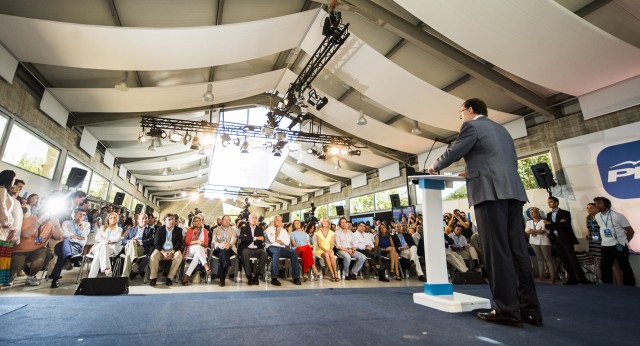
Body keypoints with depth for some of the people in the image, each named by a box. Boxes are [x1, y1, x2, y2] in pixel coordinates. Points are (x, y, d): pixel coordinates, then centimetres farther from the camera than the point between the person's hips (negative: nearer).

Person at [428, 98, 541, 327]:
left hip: (490, 191, -8)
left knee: (497, 251, -7)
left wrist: (435, 166, 18)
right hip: (512, 190, 9)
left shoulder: (471, 125, 2)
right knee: (517, 249, 7)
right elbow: (511, 161, 28)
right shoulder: (501, 129, 27)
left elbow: (453, 153, -1)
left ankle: (507, 310, -4)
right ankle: (529, 309, 10)